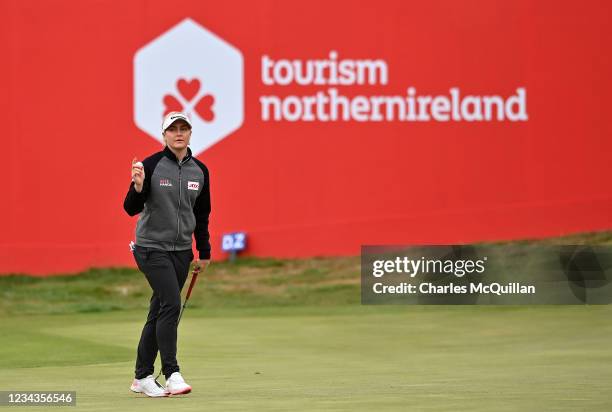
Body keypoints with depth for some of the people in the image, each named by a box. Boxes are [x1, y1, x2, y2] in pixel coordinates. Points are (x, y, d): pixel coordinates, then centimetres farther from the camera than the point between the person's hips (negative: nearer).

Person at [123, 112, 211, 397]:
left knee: (159, 312, 8)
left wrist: (204, 252, 17)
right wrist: (138, 187, -32)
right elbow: (131, 209, -12)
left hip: (181, 250, 5)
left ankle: (142, 377, 16)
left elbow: (202, 214, 16)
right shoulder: (152, 165, -10)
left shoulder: (200, 171, 6)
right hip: (152, 248, -5)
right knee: (171, 303, -19)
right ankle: (172, 374, -18)